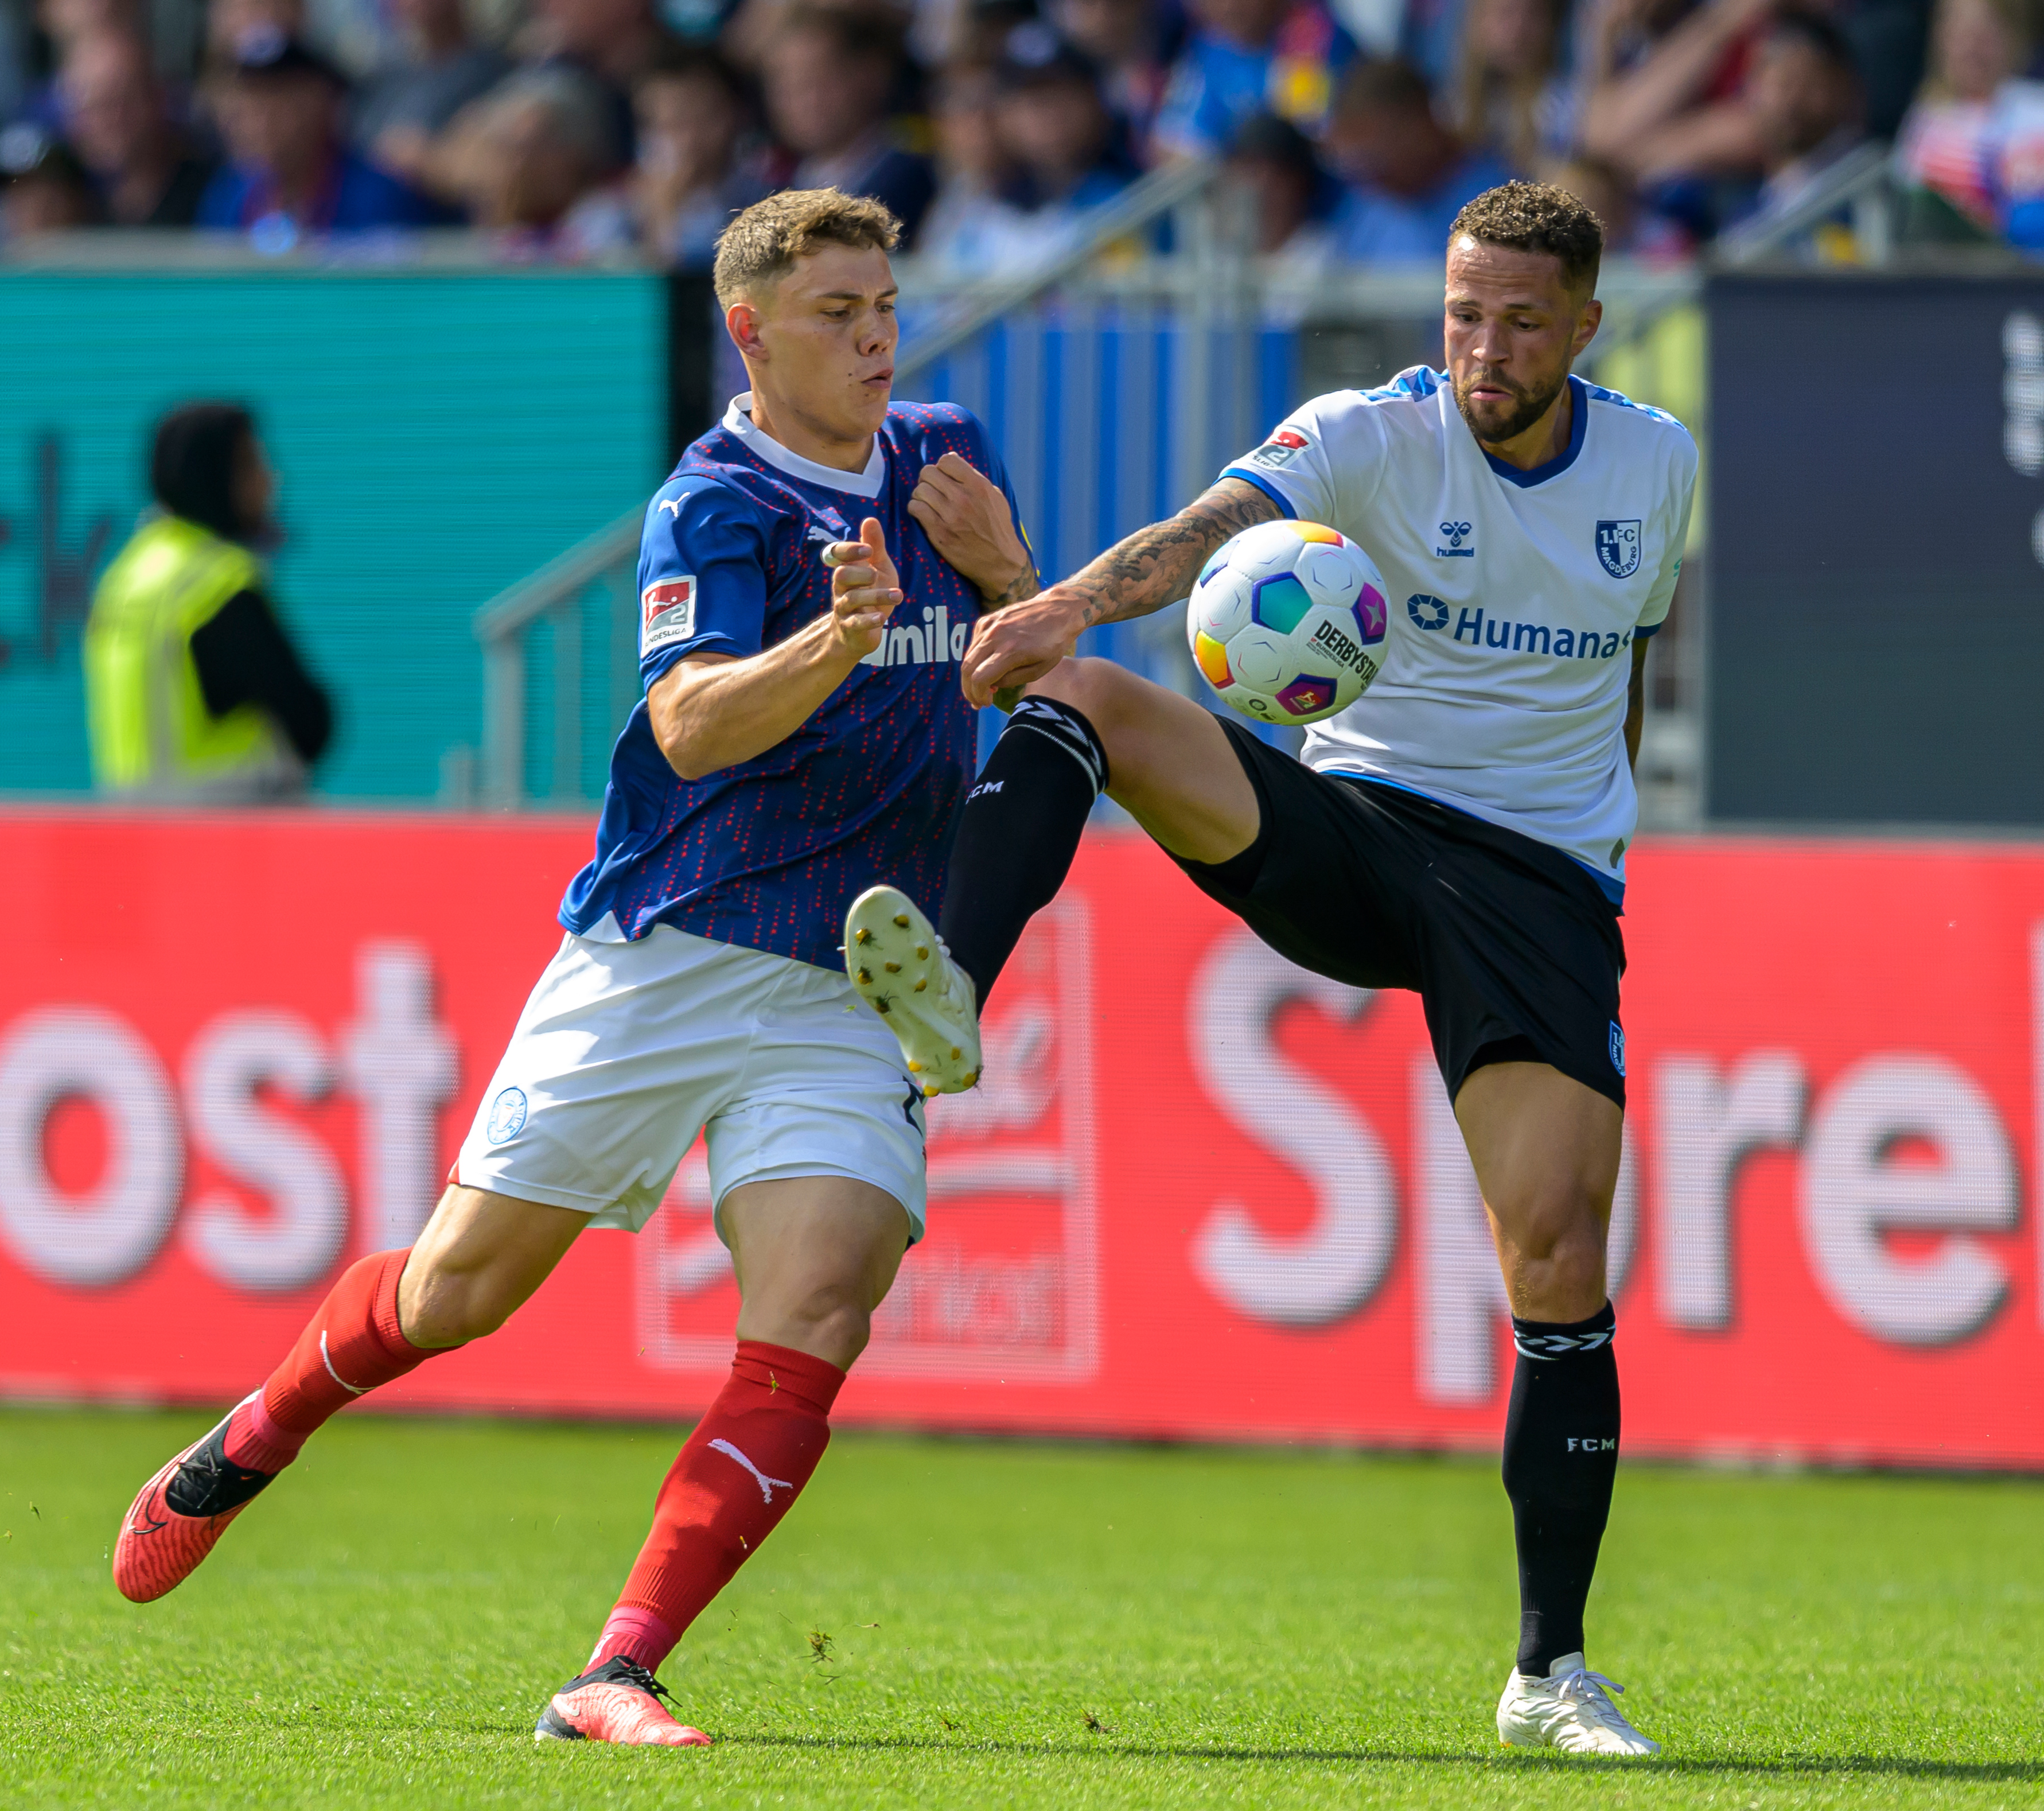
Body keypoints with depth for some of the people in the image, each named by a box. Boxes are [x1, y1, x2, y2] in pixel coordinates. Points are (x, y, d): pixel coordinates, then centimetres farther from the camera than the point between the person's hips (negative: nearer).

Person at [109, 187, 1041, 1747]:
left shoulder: (947, 457, 8)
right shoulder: (715, 506, -11)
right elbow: (692, 725, -26)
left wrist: (1004, 572, -3)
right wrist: (839, 638, -44)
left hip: (847, 999, 4)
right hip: (663, 959, -4)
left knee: (815, 1324, -17)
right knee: (460, 1288, 5)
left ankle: (618, 1677, -18)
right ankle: (249, 1447, 35)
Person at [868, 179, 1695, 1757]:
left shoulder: (1658, 469, 4)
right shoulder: (1376, 437, -7)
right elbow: (1221, 525, -28)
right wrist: (1081, 600, -47)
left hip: (1545, 885, 1)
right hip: (1349, 834, -1)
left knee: (1559, 1257, -13)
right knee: (1078, 698, -25)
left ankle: (1553, 1669, -1)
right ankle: (951, 1005, -45)